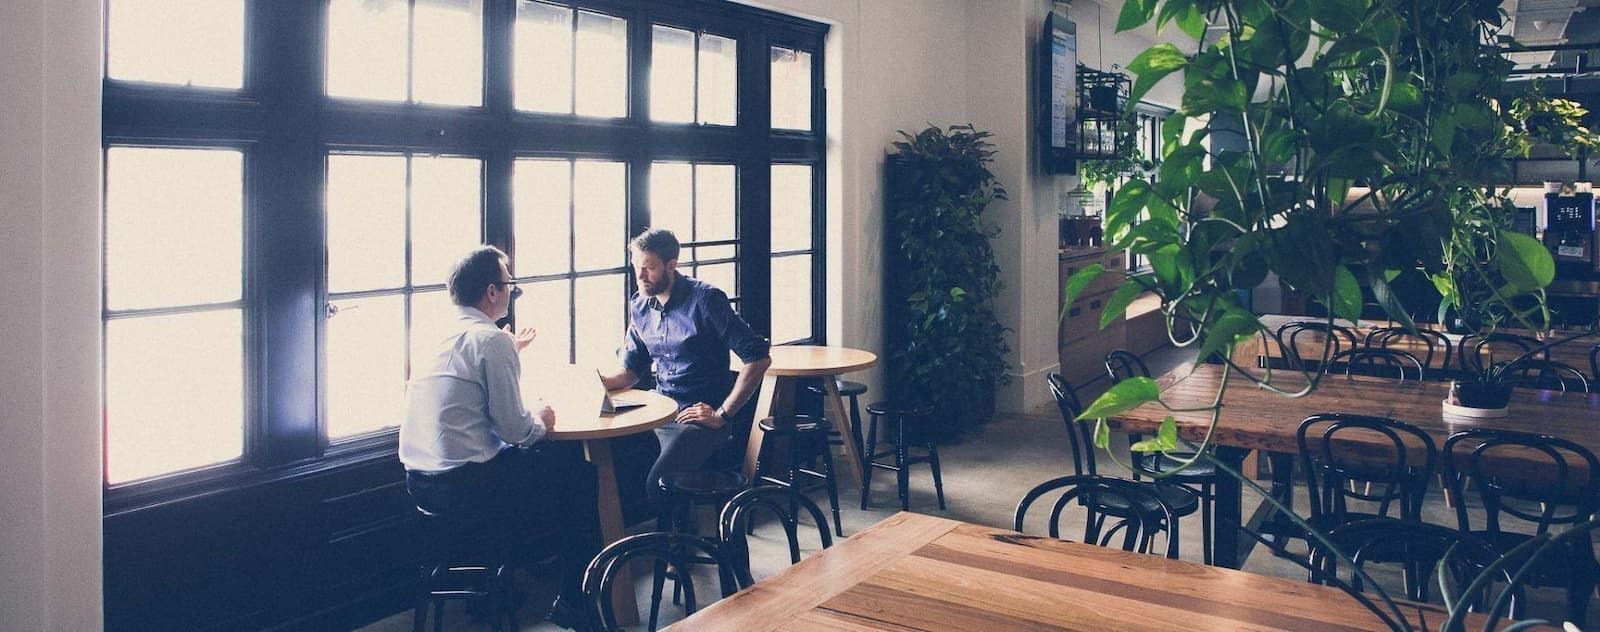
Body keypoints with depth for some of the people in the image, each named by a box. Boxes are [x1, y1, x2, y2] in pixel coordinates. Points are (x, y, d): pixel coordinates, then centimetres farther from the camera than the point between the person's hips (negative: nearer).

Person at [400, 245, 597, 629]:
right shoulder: (491, 339, -15)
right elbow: (513, 428, -16)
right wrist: (541, 422, 5)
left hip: (419, 481, 9)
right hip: (463, 485, -9)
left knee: (540, 455, 29)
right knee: (579, 473, 9)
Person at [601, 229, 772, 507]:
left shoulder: (705, 299, -11)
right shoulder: (639, 305, 10)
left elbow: (758, 358, -15)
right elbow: (632, 370, 18)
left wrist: (722, 414, -15)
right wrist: (597, 383, -4)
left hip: (699, 417, -6)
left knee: (655, 483, -29)